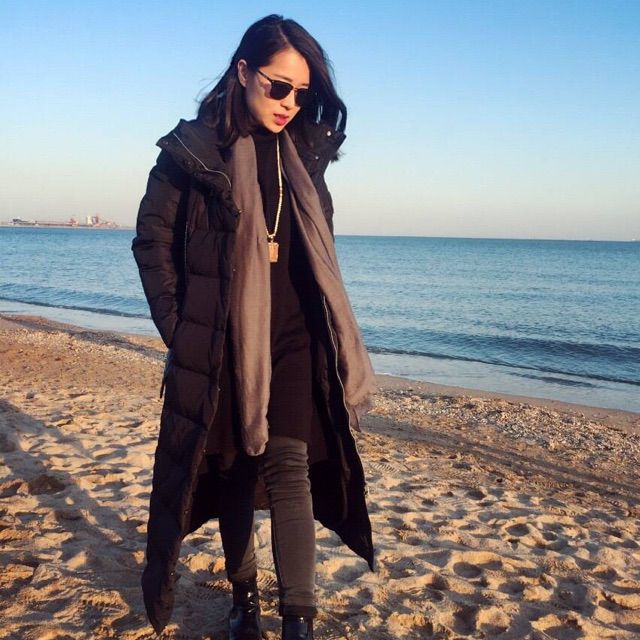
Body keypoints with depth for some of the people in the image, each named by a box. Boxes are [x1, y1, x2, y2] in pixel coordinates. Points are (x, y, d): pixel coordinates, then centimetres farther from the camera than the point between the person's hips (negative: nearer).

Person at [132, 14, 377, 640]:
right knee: (233, 469, 10)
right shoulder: (192, 149, -5)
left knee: (288, 466, -5)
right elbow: (152, 241, -3)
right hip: (221, 343, -2)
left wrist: (324, 327, 11)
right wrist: (180, 328, -6)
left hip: (294, 341, 2)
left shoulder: (304, 154, 8)